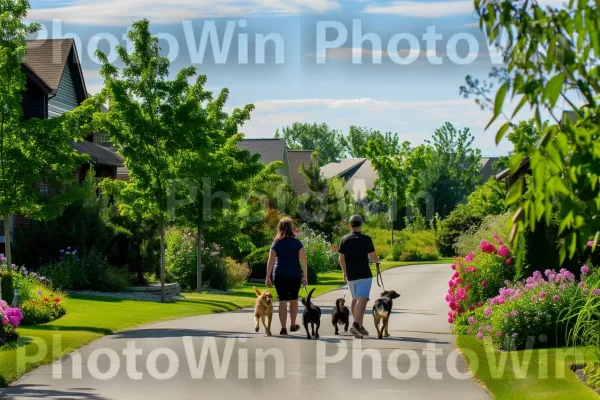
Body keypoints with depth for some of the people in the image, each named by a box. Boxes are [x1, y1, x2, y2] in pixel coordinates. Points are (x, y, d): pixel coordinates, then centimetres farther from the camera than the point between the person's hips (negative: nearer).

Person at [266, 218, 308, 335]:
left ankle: (283, 328, -10)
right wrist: (305, 276, -1)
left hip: (279, 276, -1)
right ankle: (293, 325, 30)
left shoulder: (276, 243, 0)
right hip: (295, 275, 1)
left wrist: (268, 277, -1)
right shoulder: (297, 243, 0)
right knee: (293, 299, 17)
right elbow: (303, 260, -5)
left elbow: (270, 261, -4)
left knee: (282, 301, -1)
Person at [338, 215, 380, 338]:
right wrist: (377, 259, 17)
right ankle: (356, 325, -33)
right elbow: (374, 258, -6)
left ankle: (359, 327, 27)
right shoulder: (366, 239, -8)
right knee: (362, 300, -15)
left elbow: (341, 259, 10)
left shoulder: (344, 240, 5)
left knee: (355, 300, 19)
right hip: (364, 275, -5)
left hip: (350, 276, 5)